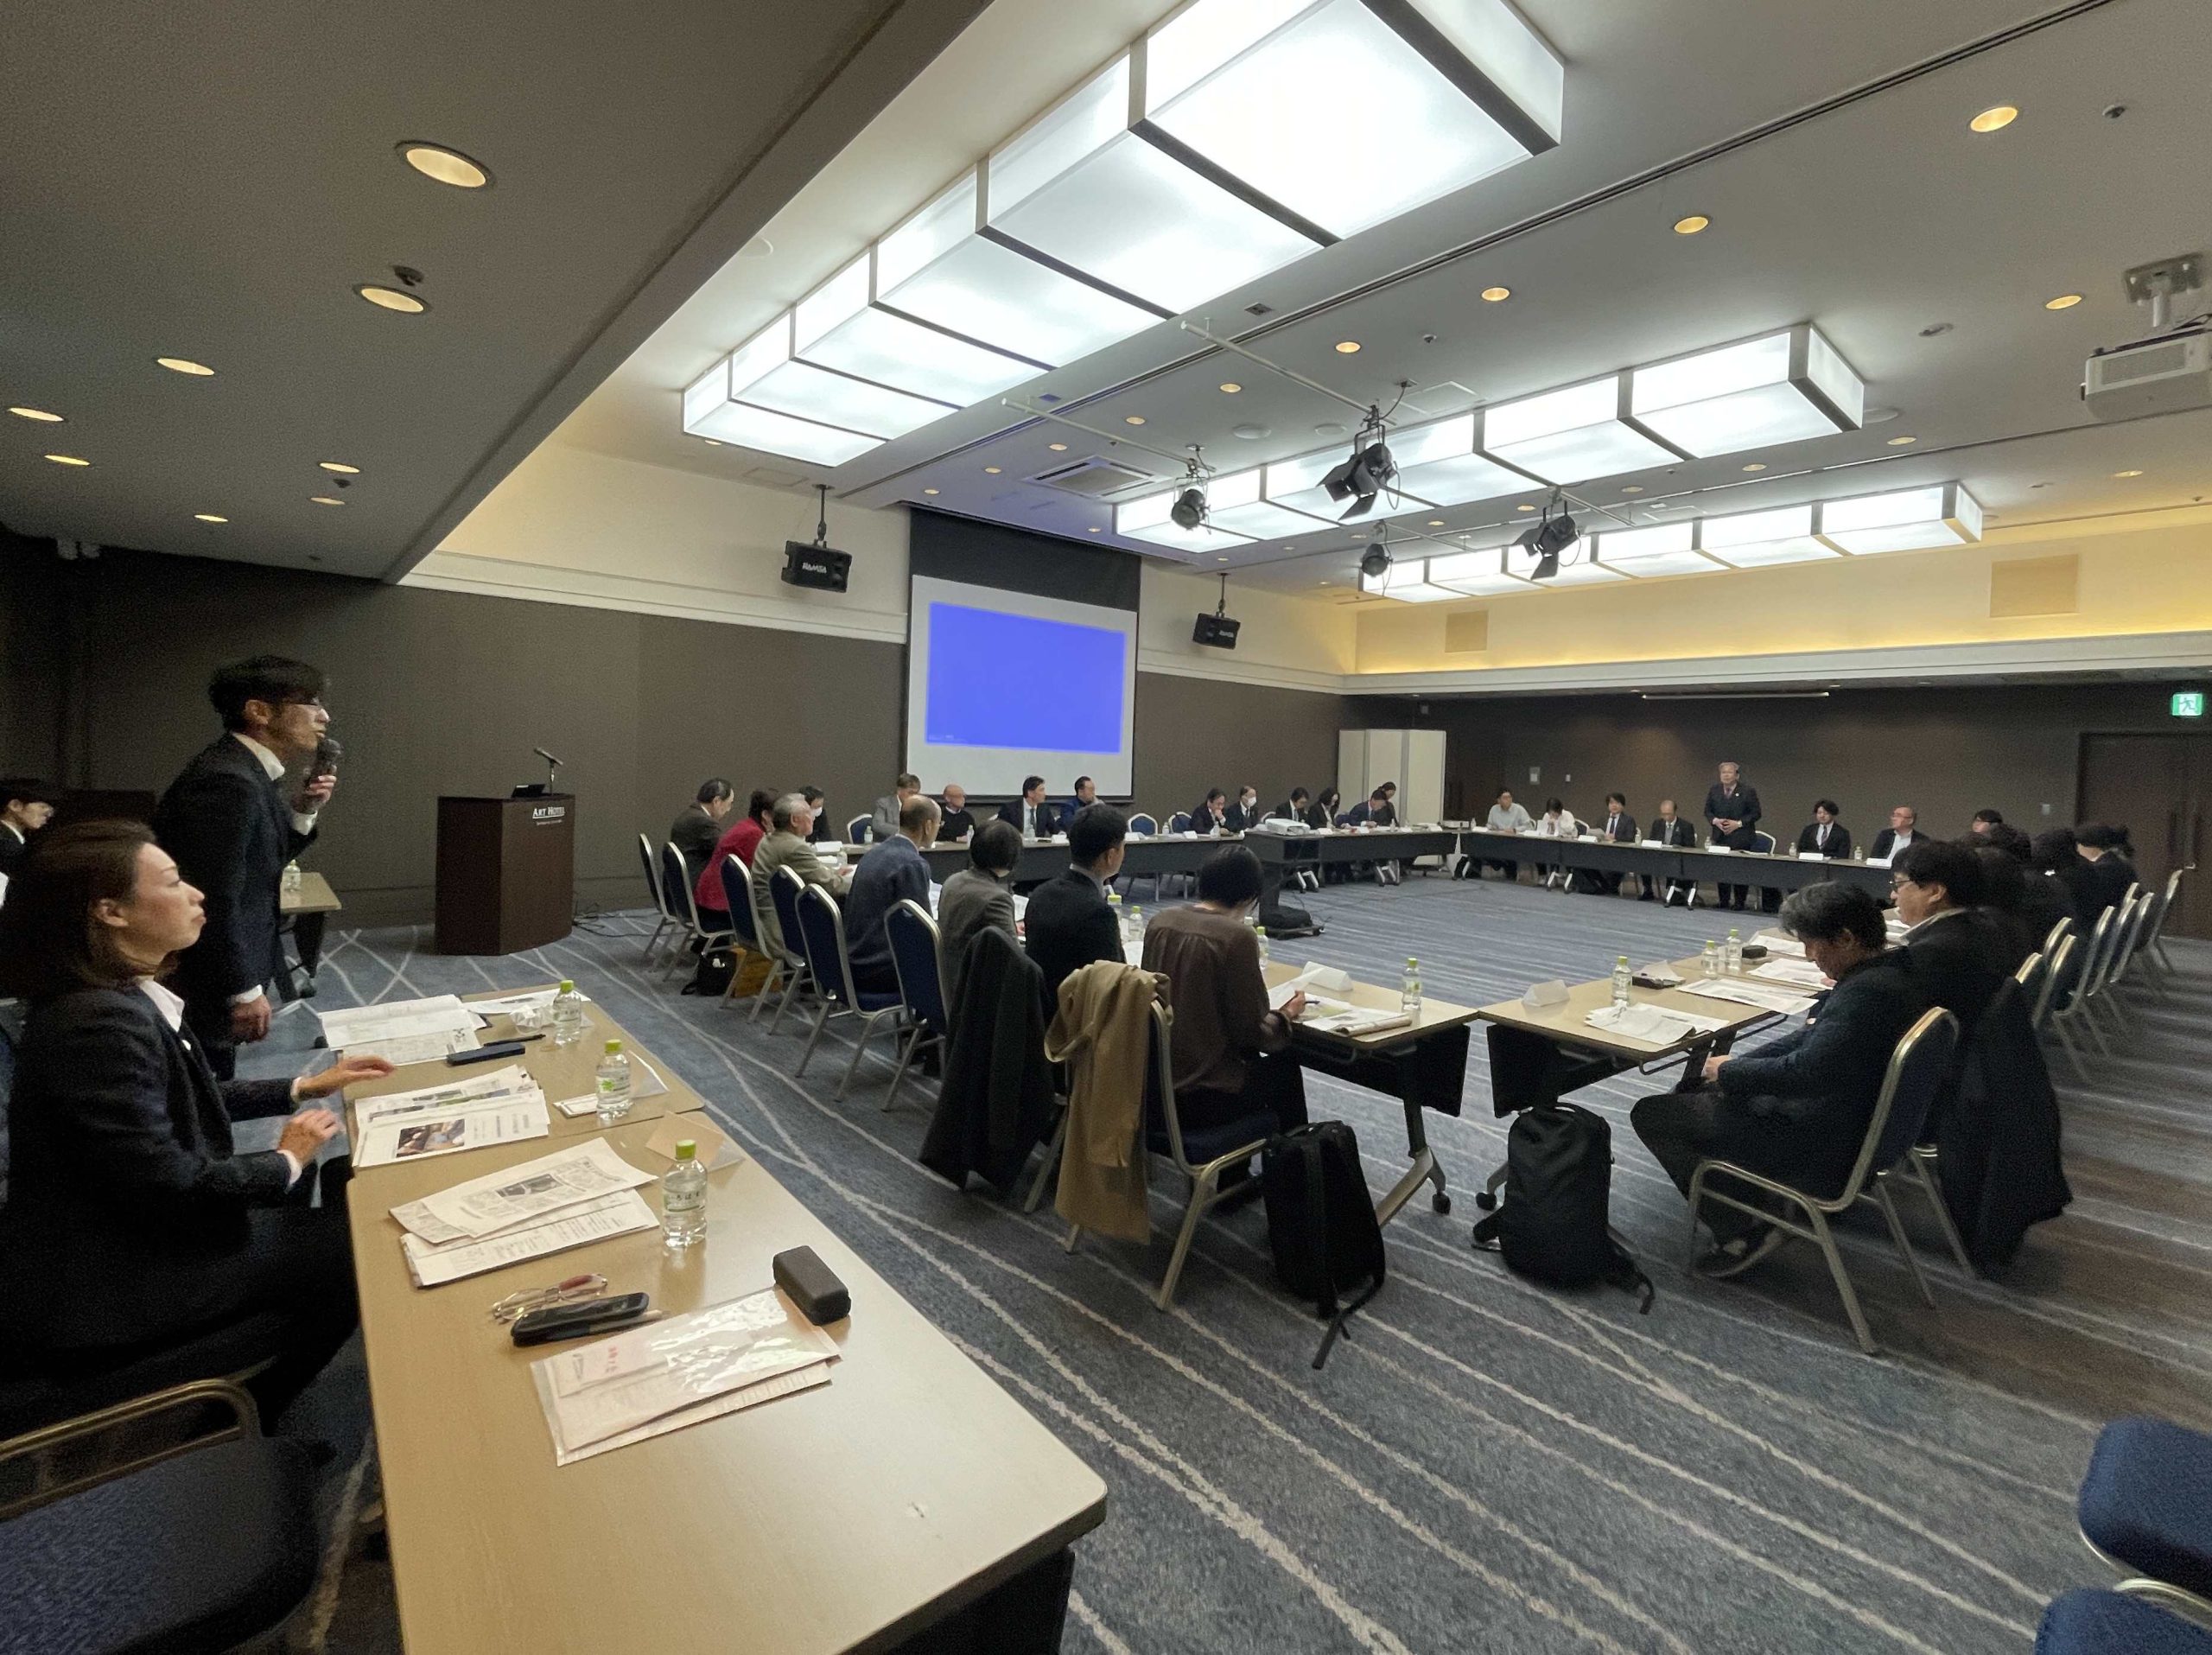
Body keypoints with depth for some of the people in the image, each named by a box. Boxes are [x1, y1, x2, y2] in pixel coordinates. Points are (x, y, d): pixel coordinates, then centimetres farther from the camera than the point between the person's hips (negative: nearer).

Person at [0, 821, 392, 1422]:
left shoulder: (129, 997, 3)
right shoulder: (100, 1022, -29)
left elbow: (186, 1100, 17)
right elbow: (164, 1181, -28)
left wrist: (304, 1087, 12)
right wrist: (285, 1163, -13)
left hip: (128, 1232, 10)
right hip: (94, 1290, -10)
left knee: (341, 1193, 12)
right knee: (352, 1253, -6)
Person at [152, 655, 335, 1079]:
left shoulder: (243, 771, 7)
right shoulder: (227, 781, -23)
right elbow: (213, 899, -25)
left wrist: (302, 811, 0)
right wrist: (244, 991, -18)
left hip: (215, 978, 10)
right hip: (202, 989, -10)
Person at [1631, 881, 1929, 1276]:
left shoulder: (1867, 992, -29)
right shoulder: (1891, 970, 4)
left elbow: (1804, 1071, -31)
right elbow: (1815, 1037, 10)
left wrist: (1730, 1072, -14)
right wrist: (1737, 1065, 1)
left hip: (1820, 1145, -10)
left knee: (1651, 1115, -9)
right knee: (1691, 1092, 20)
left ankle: (1742, 1232, -3)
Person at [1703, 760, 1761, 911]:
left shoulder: (1748, 792, -5)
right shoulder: (1714, 790, 6)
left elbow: (1755, 814, -4)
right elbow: (1707, 811, 11)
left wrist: (1738, 823, -15)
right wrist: (1715, 821, -8)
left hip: (1741, 839, -3)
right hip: (1721, 838, 4)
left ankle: (1739, 903, 9)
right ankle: (1724, 902, 15)